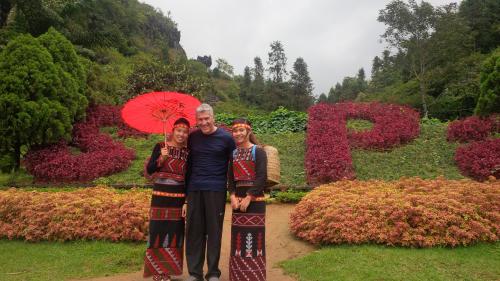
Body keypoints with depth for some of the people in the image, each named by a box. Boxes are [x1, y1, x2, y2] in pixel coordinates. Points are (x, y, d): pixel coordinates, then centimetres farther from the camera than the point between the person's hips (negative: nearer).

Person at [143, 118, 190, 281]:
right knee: (158, 232, 1)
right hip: (160, 196, -2)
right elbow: (149, 170, -6)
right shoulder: (160, 147, -2)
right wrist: (161, 158, -22)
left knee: (174, 234, 8)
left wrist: (187, 202, 0)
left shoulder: (188, 152, 4)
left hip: (179, 198, 3)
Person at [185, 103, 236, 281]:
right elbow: (188, 163, 14)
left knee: (214, 231, 4)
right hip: (194, 189, 3)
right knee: (194, 230, 5)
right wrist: (186, 187, 10)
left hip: (216, 190, -3)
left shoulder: (226, 138, -1)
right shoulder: (192, 137, 7)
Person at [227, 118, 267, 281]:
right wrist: (233, 196, -5)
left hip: (255, 200, -5)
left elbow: (262, 178, -13)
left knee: (254, 237, -2)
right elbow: (231, 178, 11)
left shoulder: (258, 151, -5)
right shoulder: (234, 153, 12)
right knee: (238, 238, 9)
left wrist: (249, 197, -16)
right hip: (238, 199, 5)